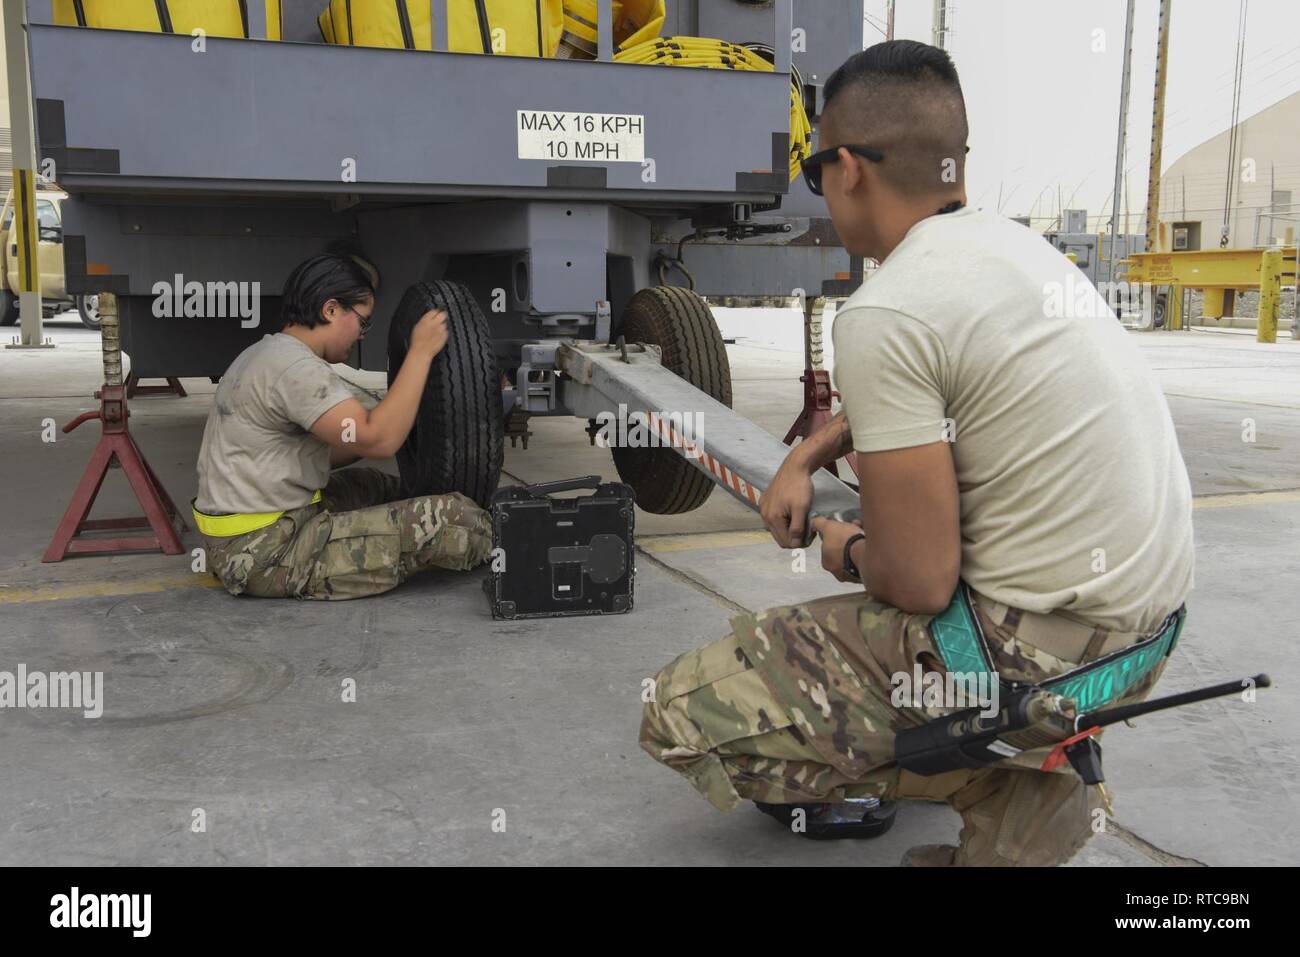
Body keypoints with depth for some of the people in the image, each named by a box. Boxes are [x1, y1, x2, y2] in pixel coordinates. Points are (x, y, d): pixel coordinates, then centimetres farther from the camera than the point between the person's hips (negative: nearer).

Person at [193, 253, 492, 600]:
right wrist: (421, 352, -19)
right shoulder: (294, 368, -19)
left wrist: (393, 425, 15)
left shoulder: (269, 353, 14)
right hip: (269, 554, -11)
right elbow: (379, 441, -26)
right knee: (455, 518, -14)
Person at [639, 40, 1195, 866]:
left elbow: (919, 583, -18)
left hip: (1041, 651, -9)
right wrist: (805, 458, 18)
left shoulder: (884, 315, -20)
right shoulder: (1014, 243, 7)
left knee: (683, 715, -4)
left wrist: (847, 555, 3)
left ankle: (1007, 792, -1)